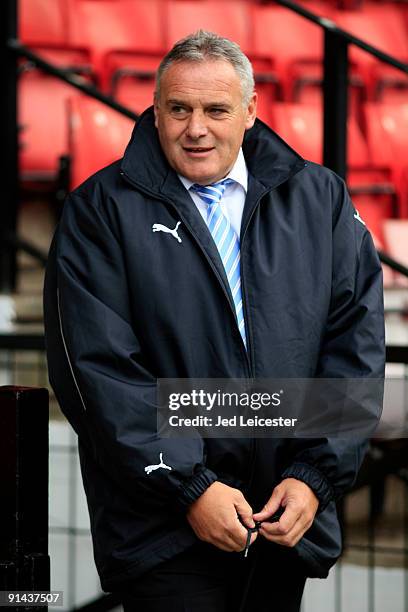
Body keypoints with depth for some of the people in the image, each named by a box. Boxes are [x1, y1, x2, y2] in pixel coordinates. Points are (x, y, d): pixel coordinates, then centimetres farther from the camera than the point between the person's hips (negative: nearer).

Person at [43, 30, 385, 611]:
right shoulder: (102, 210, -2)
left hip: (290, 522, 3)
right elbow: (97, 367, -10)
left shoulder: (320, 199, 7)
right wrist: (191, 488, -16)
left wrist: (315, 477, -6)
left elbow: (356, 349, 4)